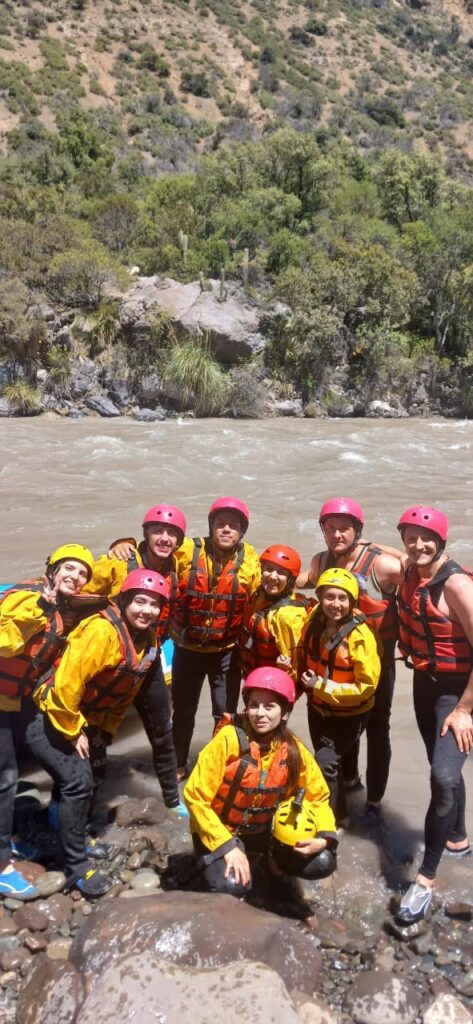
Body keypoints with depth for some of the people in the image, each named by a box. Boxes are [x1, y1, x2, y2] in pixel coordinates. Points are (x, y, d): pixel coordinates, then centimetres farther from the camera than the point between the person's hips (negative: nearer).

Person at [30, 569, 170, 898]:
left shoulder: (149, 640, -3)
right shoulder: (102, 630, -30)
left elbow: (125, 694, 10)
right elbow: (65, 684, -31)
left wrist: (107, 732, 8)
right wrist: (73, 732, -20)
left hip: (88, 720, 9)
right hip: (53, 719, -9)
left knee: (94, 776, 21)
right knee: (78, 783, -18)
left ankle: (72, 836, 43)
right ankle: (76, 867, -3)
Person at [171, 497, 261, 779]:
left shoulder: (251, 561, -10)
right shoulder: (187, 551, -16)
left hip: (227, 650, 0)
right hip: (188, 646, 0)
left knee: (226, 713, 9)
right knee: (183, 710, 15)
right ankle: (178, 764, 36)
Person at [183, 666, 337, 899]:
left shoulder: (293, 750, -11)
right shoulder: (228, 740, -24)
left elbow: (318, 797, 3)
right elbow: (196, 797, -20)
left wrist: (324, 837, -16)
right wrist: (227, 847, -25)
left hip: (266, 831, 4)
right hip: (222, 832, -3)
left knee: (322, 862, -15)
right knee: (230, 886, -31)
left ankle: (273, 859, 13)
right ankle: (230, 860, 4)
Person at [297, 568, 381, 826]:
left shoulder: (359, 636, -28)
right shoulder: (314, 621, -10)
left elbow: (366, 686, -27)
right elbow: (304, 654, 11)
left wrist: (321, 686, -26)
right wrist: (303, 679, -2)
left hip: (349, 714, -6)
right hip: (318, 707, 6)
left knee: (325, 763, -14)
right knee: (327, 763, 20)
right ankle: (338, 815, 42)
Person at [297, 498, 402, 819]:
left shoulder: (380, 563, -26)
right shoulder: (321, 561, -7)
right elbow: (311, 579, 13)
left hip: (378, 657, -5)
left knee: (376, 729, 8)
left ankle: (374, 801, 23)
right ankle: (349, 779, 45)